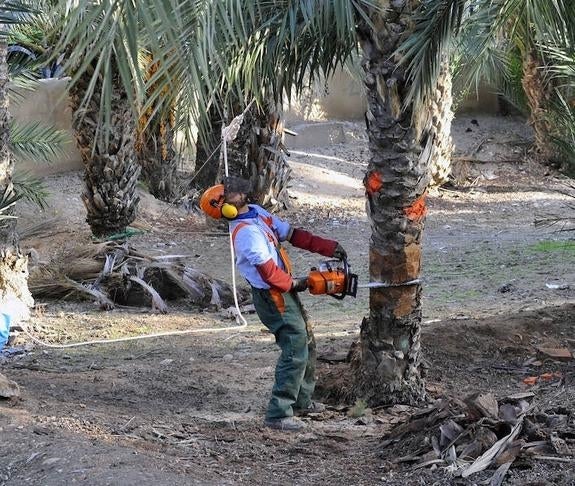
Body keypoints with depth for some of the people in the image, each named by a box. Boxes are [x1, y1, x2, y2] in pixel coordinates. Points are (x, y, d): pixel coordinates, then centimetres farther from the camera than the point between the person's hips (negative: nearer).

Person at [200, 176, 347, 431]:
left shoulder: (257, 213, 6)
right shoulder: (246, 232, -24)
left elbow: (292, 234, 8)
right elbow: (268, 270, -25)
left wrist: (328, 247, 2)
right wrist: (293, 284, -8)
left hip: (283, 290, 10)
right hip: (273, 297, -10)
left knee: (306, 343, 19)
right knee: (296, 351, -12)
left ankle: (301, 401, 31)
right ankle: (278, 414, -10)